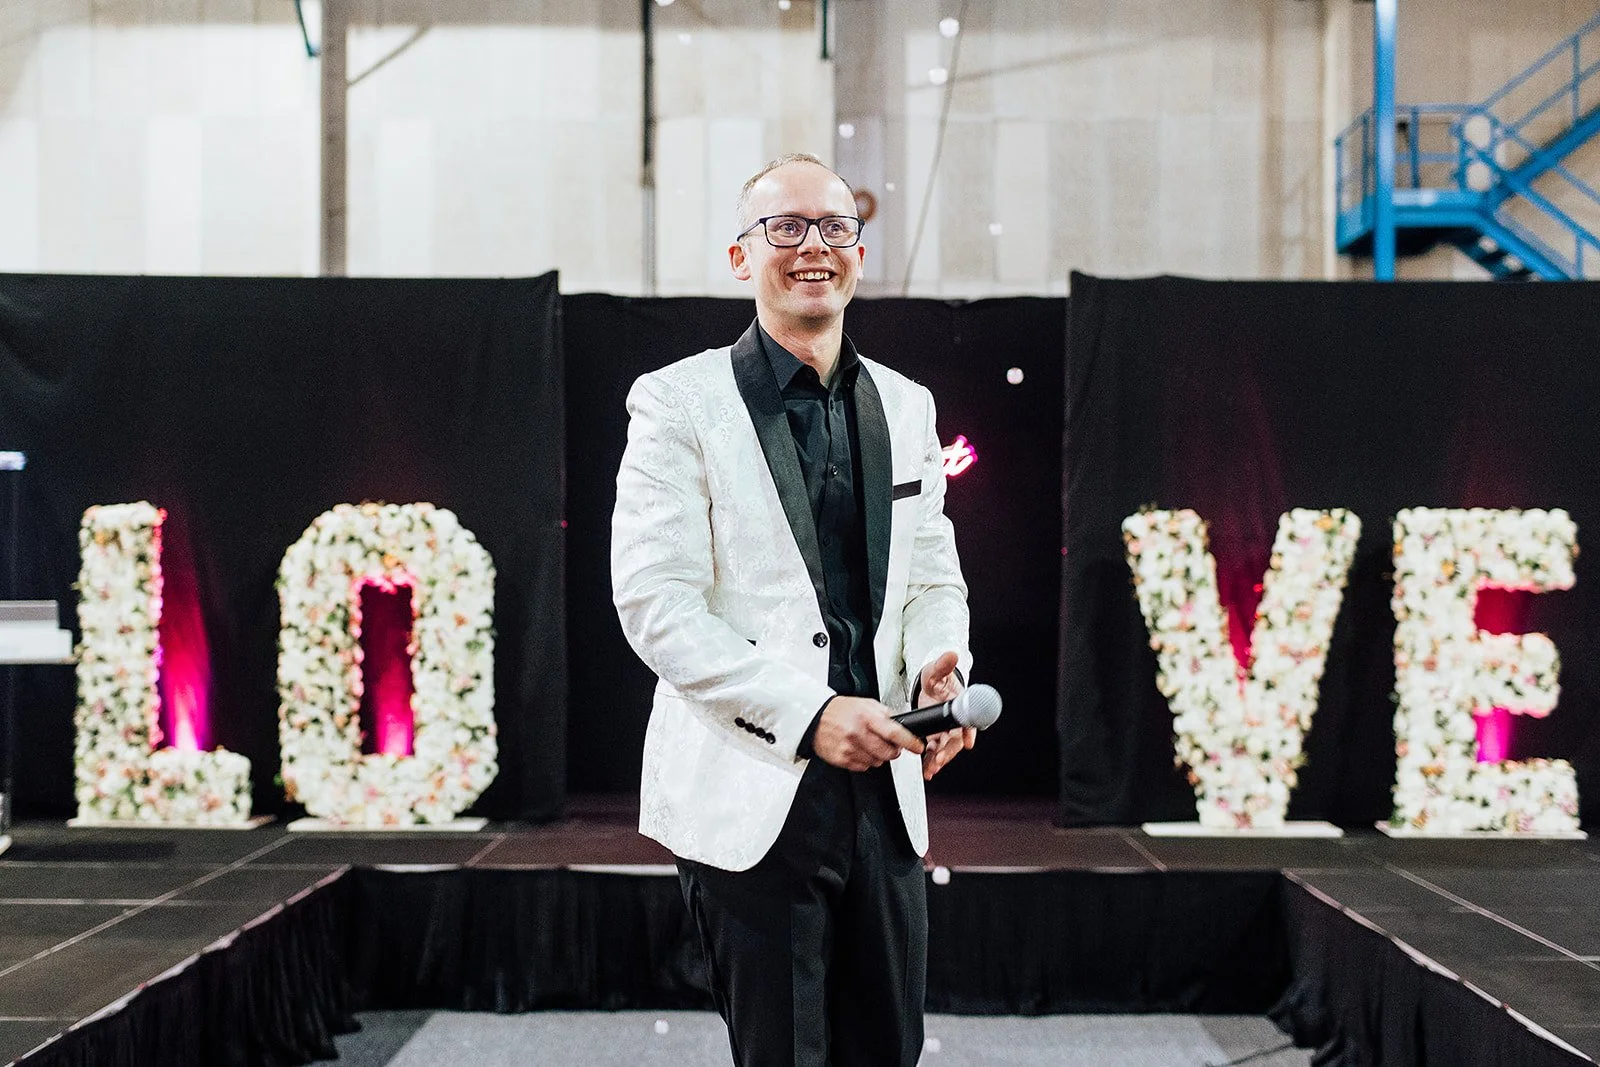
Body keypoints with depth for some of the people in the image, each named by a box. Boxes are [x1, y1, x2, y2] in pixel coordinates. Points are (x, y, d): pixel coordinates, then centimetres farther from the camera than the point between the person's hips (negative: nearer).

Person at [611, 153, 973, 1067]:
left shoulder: (906, 406, 13)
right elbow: (654, 605, -11)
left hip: (884, 787, 5)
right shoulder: (680, 403, -4)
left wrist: (940, 672, -7)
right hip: (751, 795, -5)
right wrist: (808, 713, -20)